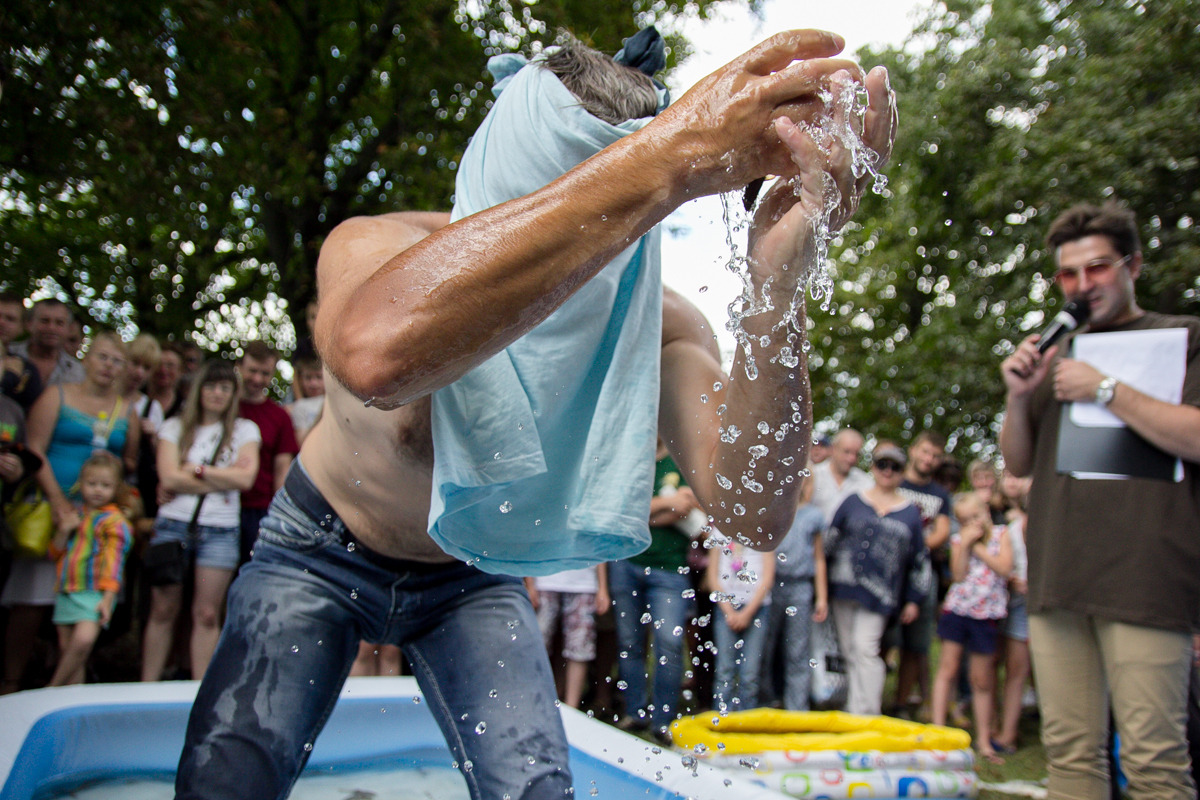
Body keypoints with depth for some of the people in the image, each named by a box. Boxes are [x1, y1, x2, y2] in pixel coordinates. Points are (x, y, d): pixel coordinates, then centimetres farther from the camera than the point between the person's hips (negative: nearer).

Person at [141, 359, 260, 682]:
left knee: (207, 615, 0)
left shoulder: (244, 430, 10)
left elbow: (246, 477, -5)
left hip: (220, 530, 0)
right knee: (163, 610, 3)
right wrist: (223, 480, -6)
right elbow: (169, 479, -4)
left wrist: (198, 469, -4)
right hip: (174, 525, 1)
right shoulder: (174, 427, 10)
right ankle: (147, 687, 13)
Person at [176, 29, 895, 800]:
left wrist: (779, 285, -53)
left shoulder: (652, 324, -23)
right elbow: (376, 351, -61)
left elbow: (755, 513, -38)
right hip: (324, 552, -1)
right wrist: (670, 159, -65)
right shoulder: (380, 245, -32)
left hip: (472, 574, 2)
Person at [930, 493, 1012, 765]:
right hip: (956, 608, 1)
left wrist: (977, 546, -11)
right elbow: (958, 574, -8)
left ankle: (983, 740, 18)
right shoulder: (958, 539, 4)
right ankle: (937, 730, 5)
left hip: (986, 614, -1)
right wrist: (965, 544, -15)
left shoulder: (1001, 534, 2)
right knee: (947, 668, 0)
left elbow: (1004, 568, -12)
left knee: (981, 679, 7)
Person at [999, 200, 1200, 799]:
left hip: (1143, 578, -5)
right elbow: (1019, 464, 21)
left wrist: (1106, 390, -8)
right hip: (1057, 576, 5)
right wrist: (1018, 397, 4)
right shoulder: (1056, 356, 20)